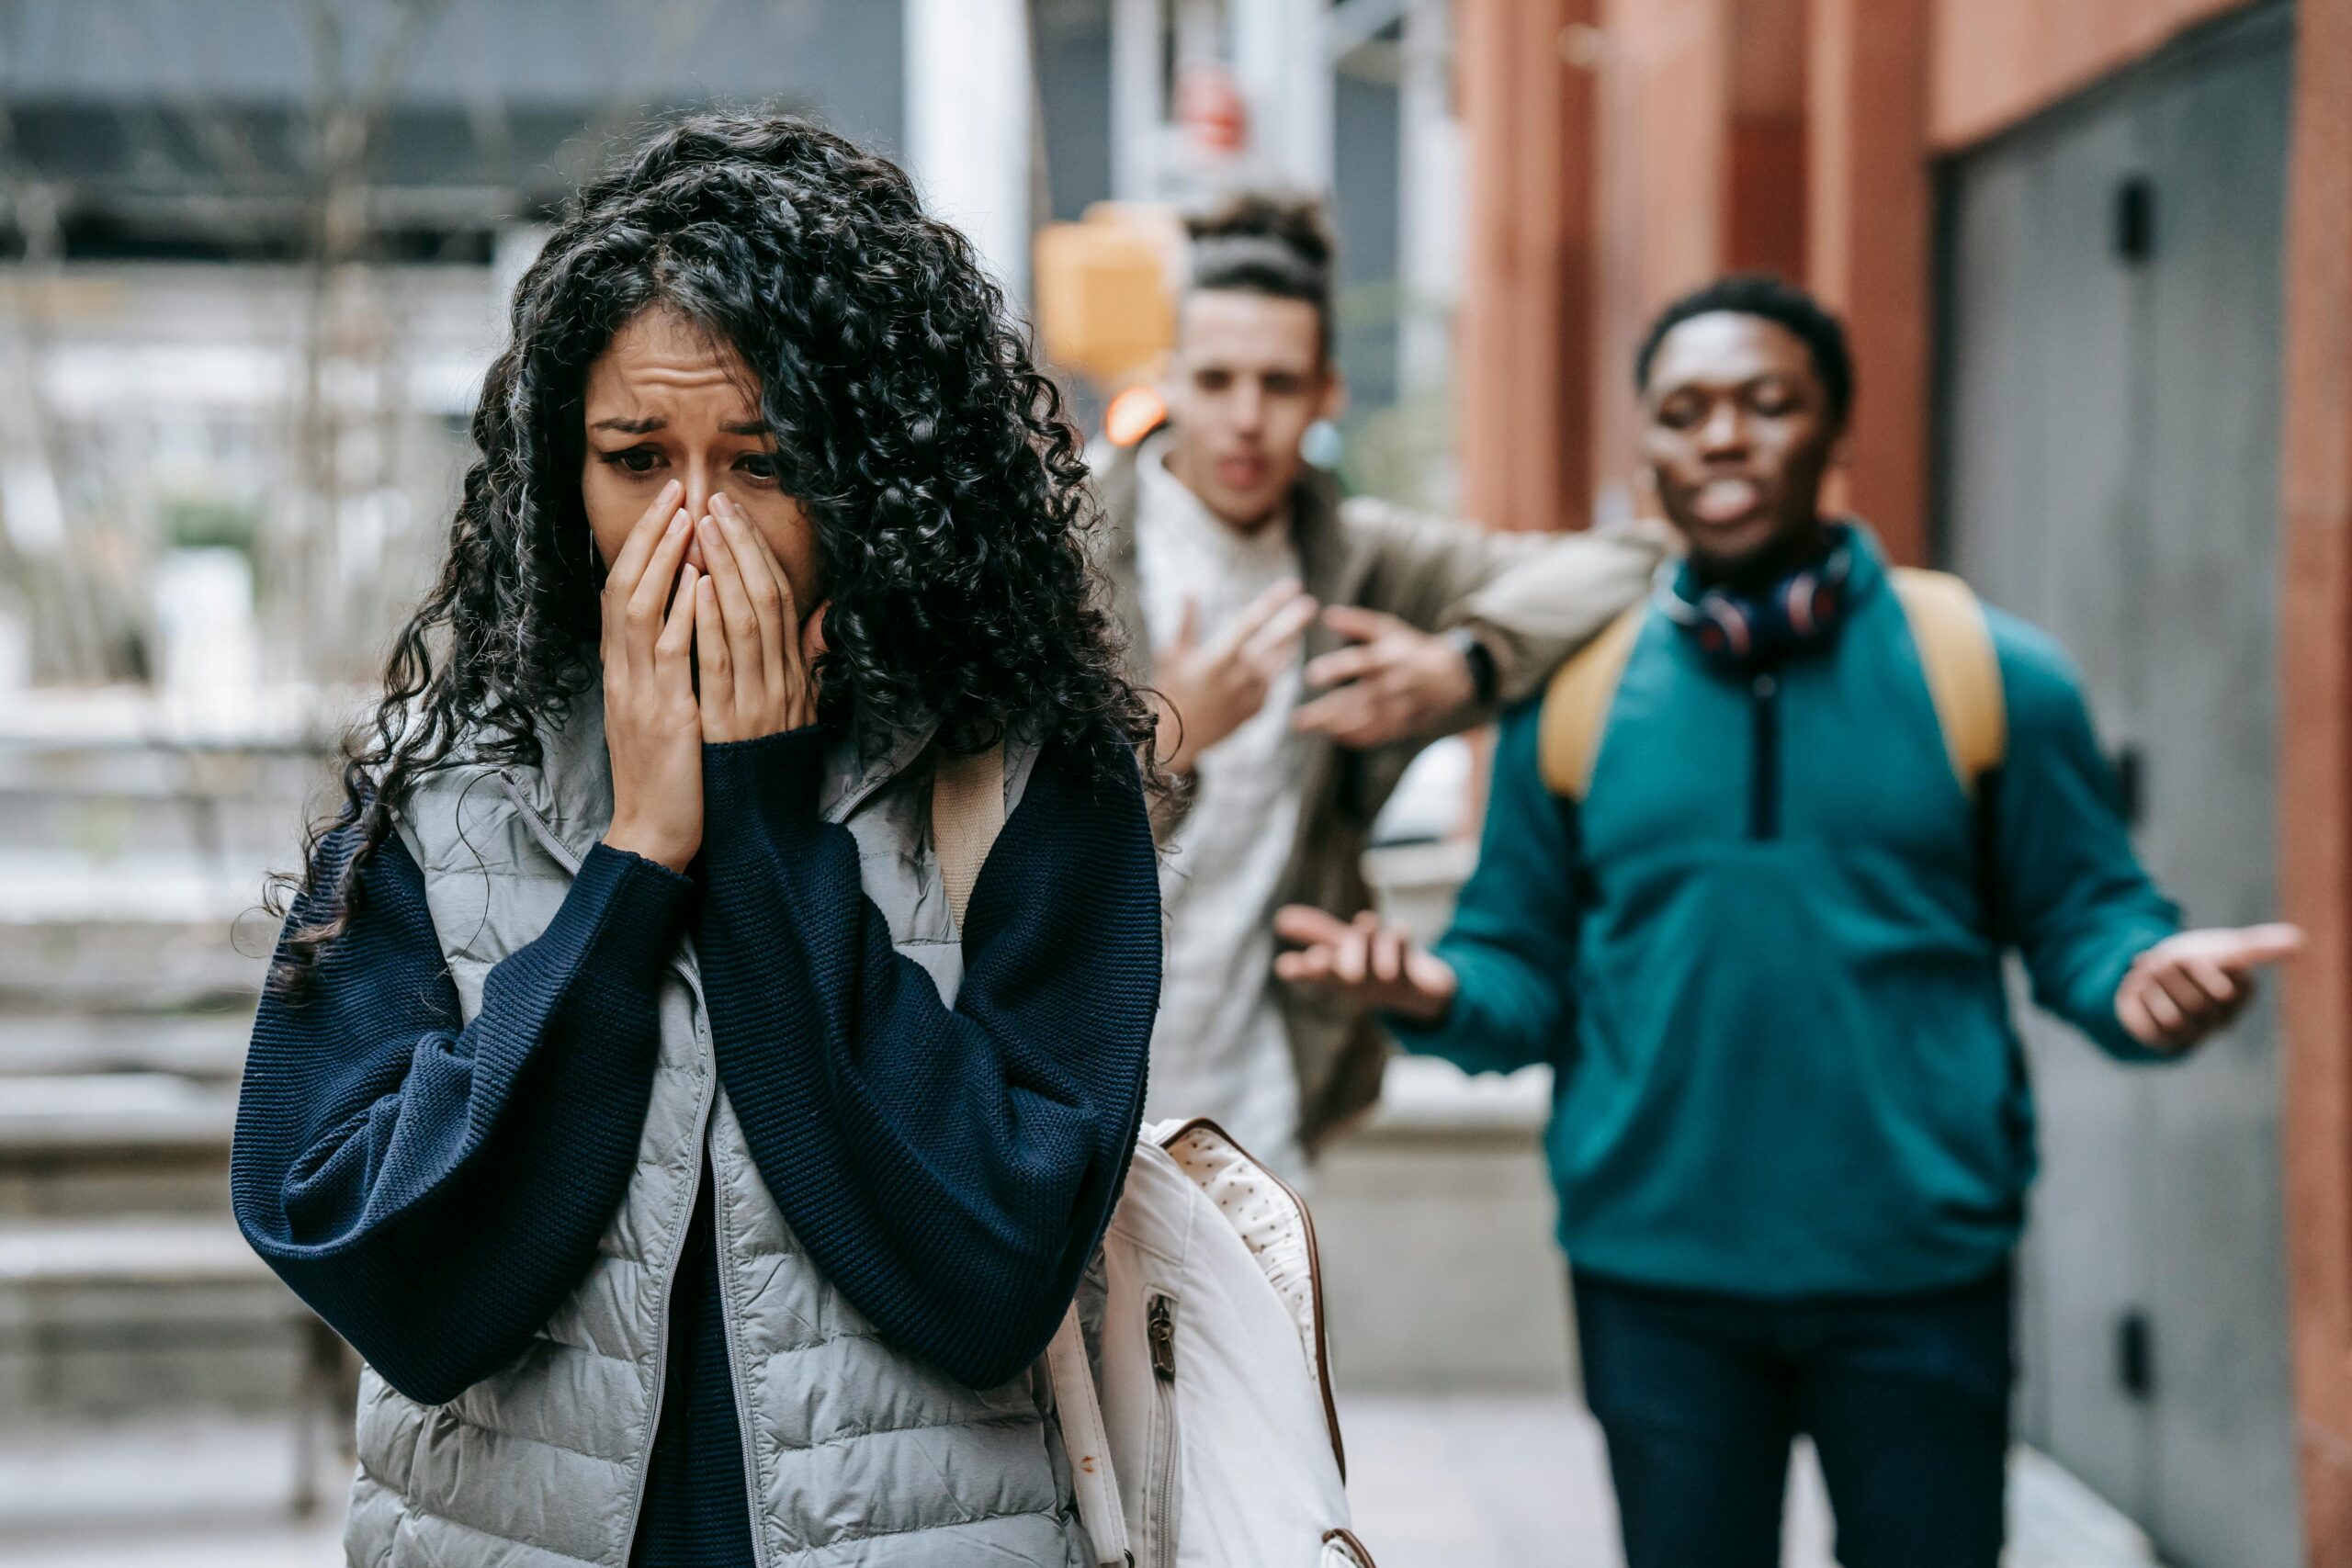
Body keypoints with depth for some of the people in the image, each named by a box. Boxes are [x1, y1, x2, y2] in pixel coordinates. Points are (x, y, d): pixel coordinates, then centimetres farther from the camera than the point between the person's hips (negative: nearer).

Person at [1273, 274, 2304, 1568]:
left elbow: (2081, 916, 2)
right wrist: (1437, 991, -15)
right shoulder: (1574, 692, 2)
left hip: (1920, 1270, -1)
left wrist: (2141, 981, -21)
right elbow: (1525, 974, 7)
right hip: (1654, 1273, 1)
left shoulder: (1987, 672, -1)